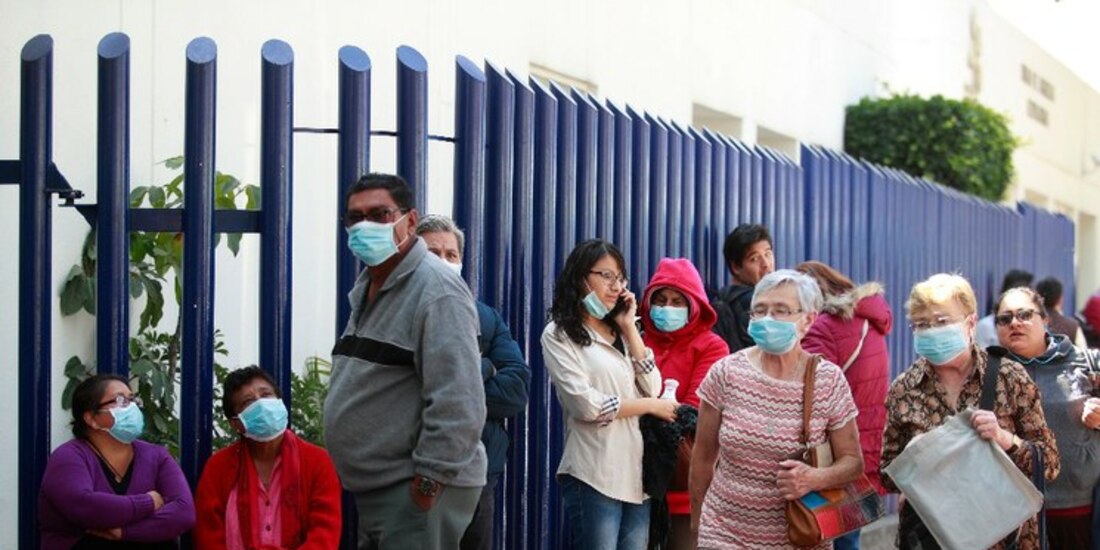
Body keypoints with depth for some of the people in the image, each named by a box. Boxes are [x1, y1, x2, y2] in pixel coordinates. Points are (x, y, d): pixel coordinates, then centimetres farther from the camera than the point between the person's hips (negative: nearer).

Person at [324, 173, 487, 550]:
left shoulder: (436, 289, -16)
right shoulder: (367, 287, 16)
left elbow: (457, 401, -23)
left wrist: (431, 481, -23)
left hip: (414, 490, -10)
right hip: (373, 488, 10)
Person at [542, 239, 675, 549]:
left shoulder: (619, 333, 19)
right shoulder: (559, 334, -1)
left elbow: (653, 390, 7)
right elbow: (586, 405, -12)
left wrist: (629, 328, 5)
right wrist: (650, 406, -4)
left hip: (637, 474, 6)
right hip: (593, 477, -6)